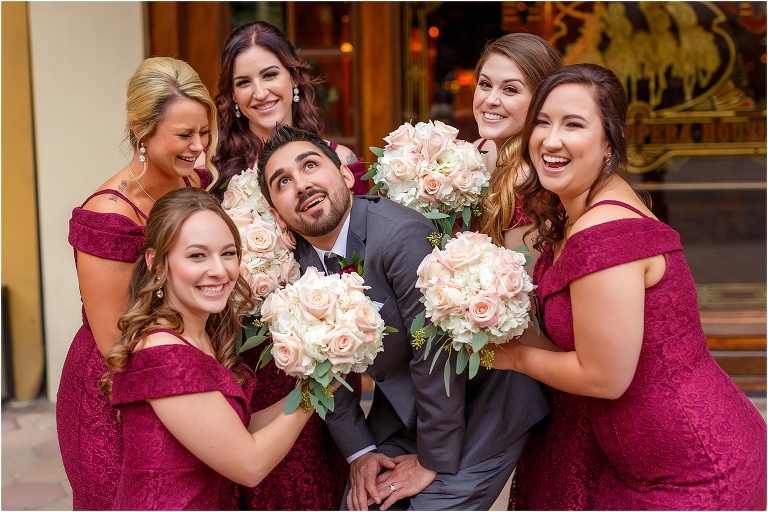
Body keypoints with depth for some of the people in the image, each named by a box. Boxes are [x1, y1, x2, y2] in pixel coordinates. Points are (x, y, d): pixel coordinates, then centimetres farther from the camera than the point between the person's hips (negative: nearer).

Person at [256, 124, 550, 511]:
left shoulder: (401, 235, -28)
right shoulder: (293, 263, -6)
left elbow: (437, 356, -25)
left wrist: (433, 461, -17)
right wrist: (358, 452, 1)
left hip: (479, 403, -6)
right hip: (401, 408, 6)